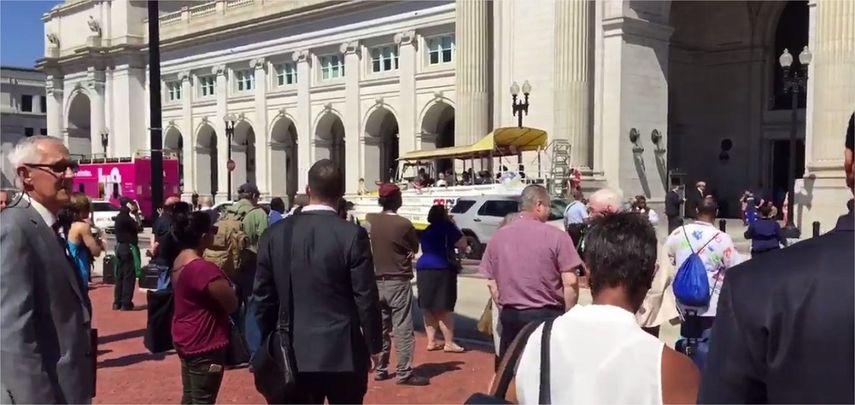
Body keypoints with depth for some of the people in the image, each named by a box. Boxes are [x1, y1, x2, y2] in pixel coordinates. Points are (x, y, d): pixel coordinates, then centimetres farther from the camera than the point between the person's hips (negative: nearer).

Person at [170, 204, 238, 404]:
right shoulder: (204, 268, -25)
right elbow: (232, 304, -18)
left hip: (185, 340, 10)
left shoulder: (180, 261, 5)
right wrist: (228, 287, -1)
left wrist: (223, 284, -1)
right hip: (204, 345, -10)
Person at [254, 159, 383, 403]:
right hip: (344, 352, -3)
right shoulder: (352, 235, -13)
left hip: (295, 354, 3)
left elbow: (263, 297, 4)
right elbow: (366, 298, -10)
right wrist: (373, 345, 3)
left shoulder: (275, 235, -2)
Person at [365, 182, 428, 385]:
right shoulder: (404, 224, -14)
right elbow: (415, 249, 0)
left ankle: (380, 369, 19)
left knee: (380, 328, 13)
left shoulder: (369, 220, -1)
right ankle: (404, 373, 0)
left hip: (376, 282, 5)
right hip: (398, 282, -5)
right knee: (403, 329, -1)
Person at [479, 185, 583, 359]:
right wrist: (568, 314, 2)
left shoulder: (499, 237, 2)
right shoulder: (556, 236, -10)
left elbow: (491, 282, 7)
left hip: (510, 316, 4)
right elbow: (570, 282, -11)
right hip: (547, 315, -3)